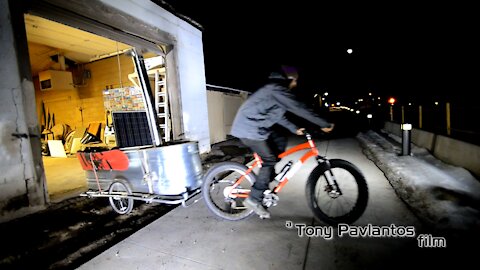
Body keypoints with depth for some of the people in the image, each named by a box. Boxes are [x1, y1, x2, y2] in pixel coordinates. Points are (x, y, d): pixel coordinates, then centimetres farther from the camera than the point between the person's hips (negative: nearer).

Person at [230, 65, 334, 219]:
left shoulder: (274, 89, 20)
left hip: (250, 125, 10)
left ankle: (265, 180, 22)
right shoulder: (277, 89, -13)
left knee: (280, 141, 15)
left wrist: (294, 129, 20)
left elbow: (278, 115, 24)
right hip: (249, 128, -10)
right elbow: (300, 109, -18)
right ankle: (254, 199, 3)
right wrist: (325, 124, -12)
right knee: (270, 160, -6)